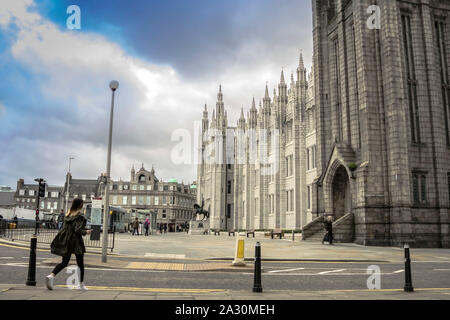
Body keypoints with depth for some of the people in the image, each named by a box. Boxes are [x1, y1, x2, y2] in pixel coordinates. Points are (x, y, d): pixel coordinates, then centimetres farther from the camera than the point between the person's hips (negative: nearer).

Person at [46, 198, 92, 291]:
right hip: (76, 242, -6)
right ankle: (81, 284, 16)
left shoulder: (67, 215, 8)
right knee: (80, 263, 9)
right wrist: (86, 232, -2)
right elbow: (78, 230, -20)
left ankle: (51, 275, -11)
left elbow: (64, 228, 14)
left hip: (66, 242, 6)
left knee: (64, 262, 13)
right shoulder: (80, 216, -13)